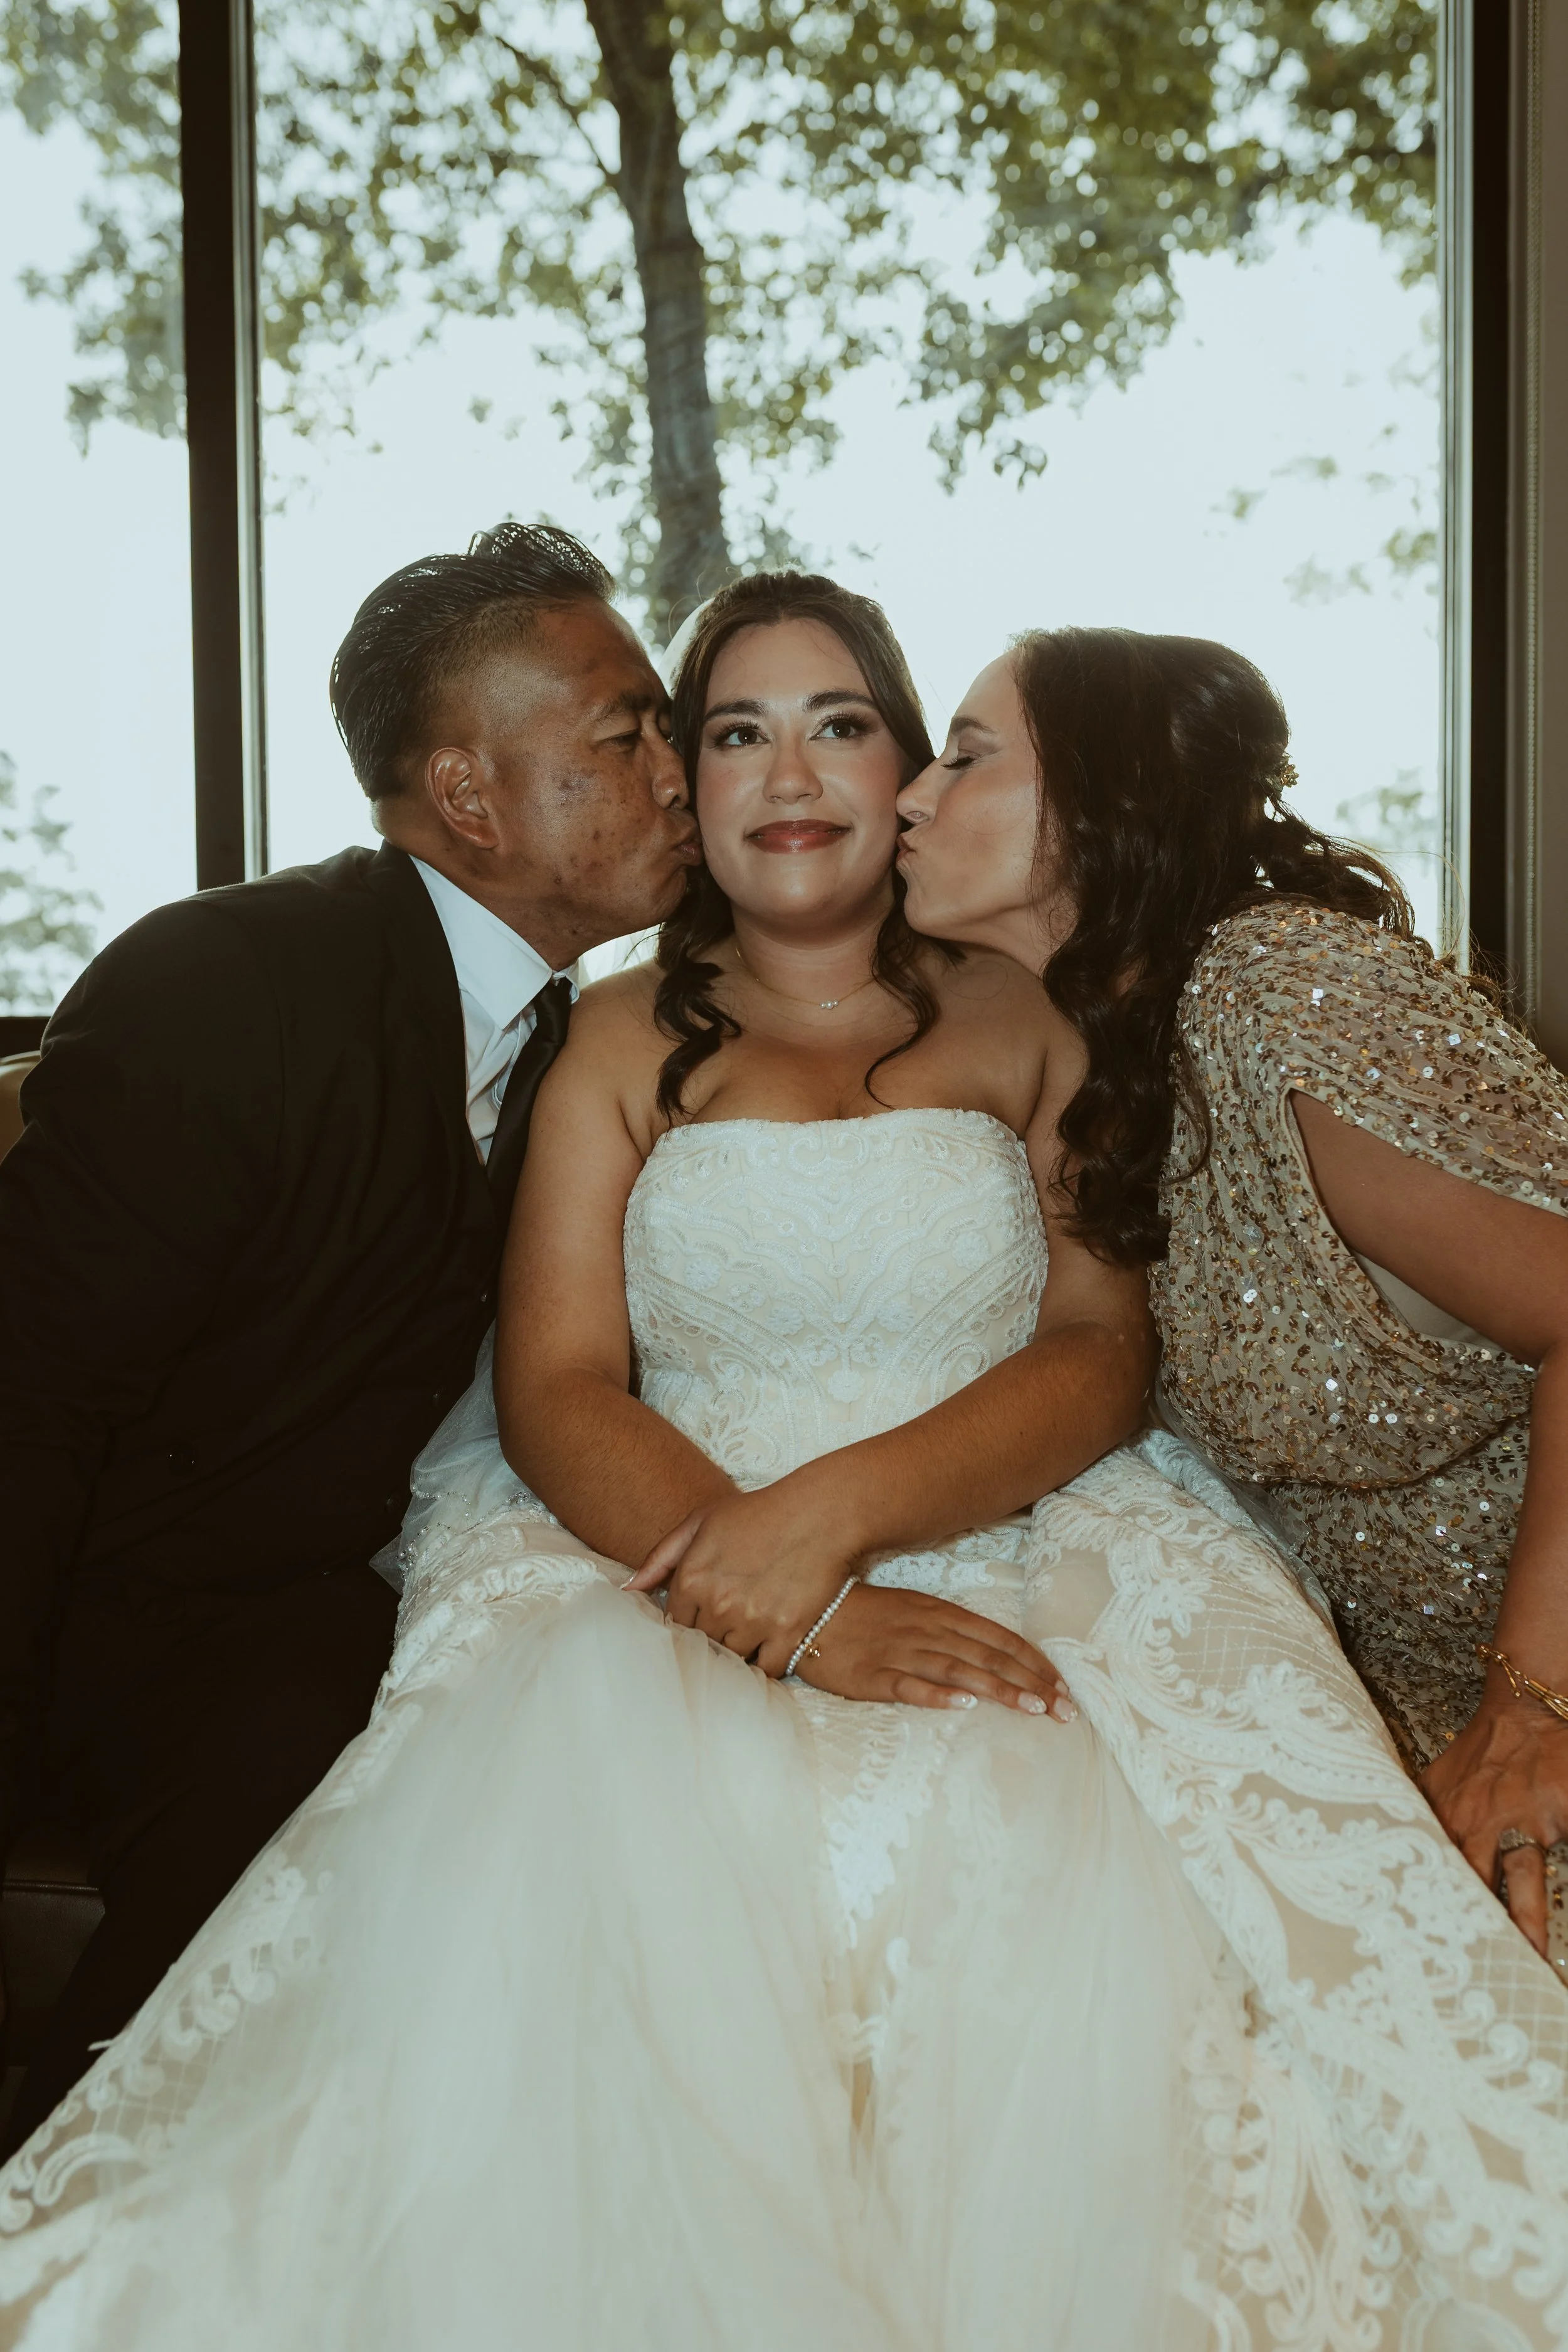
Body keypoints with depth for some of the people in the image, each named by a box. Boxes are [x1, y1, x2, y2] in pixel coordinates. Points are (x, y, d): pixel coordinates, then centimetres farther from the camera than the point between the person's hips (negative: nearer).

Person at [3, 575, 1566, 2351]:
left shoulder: (1021, 1022, 13)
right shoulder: (623, 1040, 14)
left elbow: (1104, 1351, 1)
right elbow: (556, 1389, 2)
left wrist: (834, 1508, -17)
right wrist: (780, 1606, -17)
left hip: (1003, 1549, 0)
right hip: (660, 1568, 1)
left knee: (1053, 1885, -32)